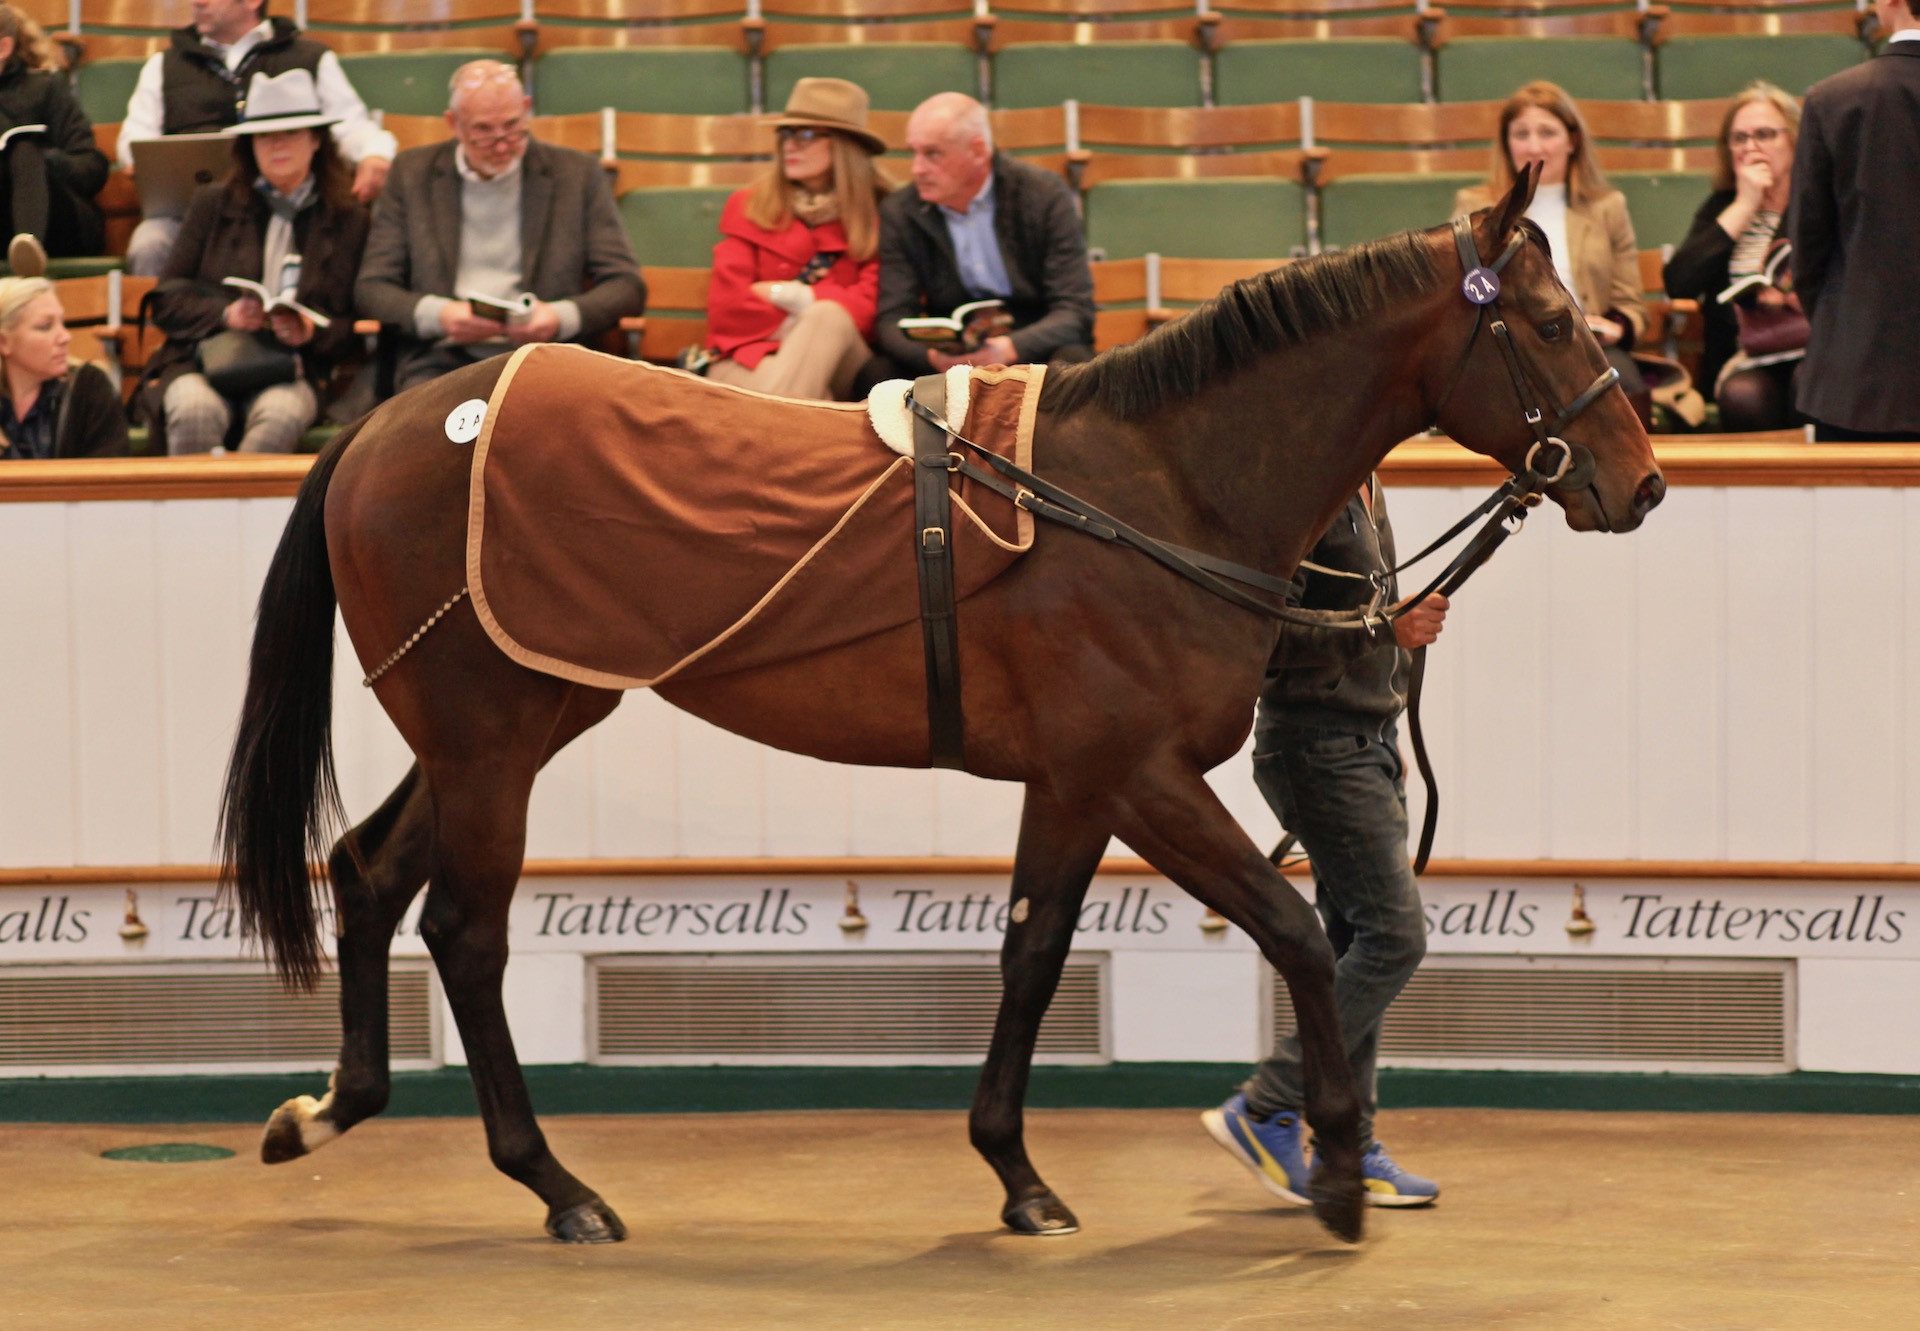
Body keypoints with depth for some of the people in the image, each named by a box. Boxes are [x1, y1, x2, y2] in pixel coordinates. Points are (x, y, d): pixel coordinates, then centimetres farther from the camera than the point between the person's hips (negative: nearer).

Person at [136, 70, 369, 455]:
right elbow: (166, 301, 12)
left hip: (289, 373, 0)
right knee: (195, 411, -37)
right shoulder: (213, 203, 18)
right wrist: (225, 315, -8)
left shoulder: (349, 219, 16)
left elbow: (355, 327, 14)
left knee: (280, 413, -38)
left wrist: (312, 333, -8)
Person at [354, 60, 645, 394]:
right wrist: (436, 315, -12)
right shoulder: (412, 174, 13)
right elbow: (372, 288, 10)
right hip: (443, 357, 0)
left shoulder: (577, 174, 10)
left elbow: (626, 285, 8)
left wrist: (563, 317, -13)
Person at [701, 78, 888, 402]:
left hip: (837, 360, 1)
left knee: (827, 315, -37)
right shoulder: (748, 206, 15)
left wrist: (784, 294, -5)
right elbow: (727, 305, 3)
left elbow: (868, 305, -1)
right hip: (752, 354, -1)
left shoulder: (876, 214, 12)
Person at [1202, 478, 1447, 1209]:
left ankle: (1350, 1147, 14)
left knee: (1362, 944, 10)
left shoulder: (1362, 487, 14)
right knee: (1395, 936, -11)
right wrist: (1387, 632, -26)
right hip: (1319, 748, -10)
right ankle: (1265, 1111, -5)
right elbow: (1268, 636, -23)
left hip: (1364, 744, 10)